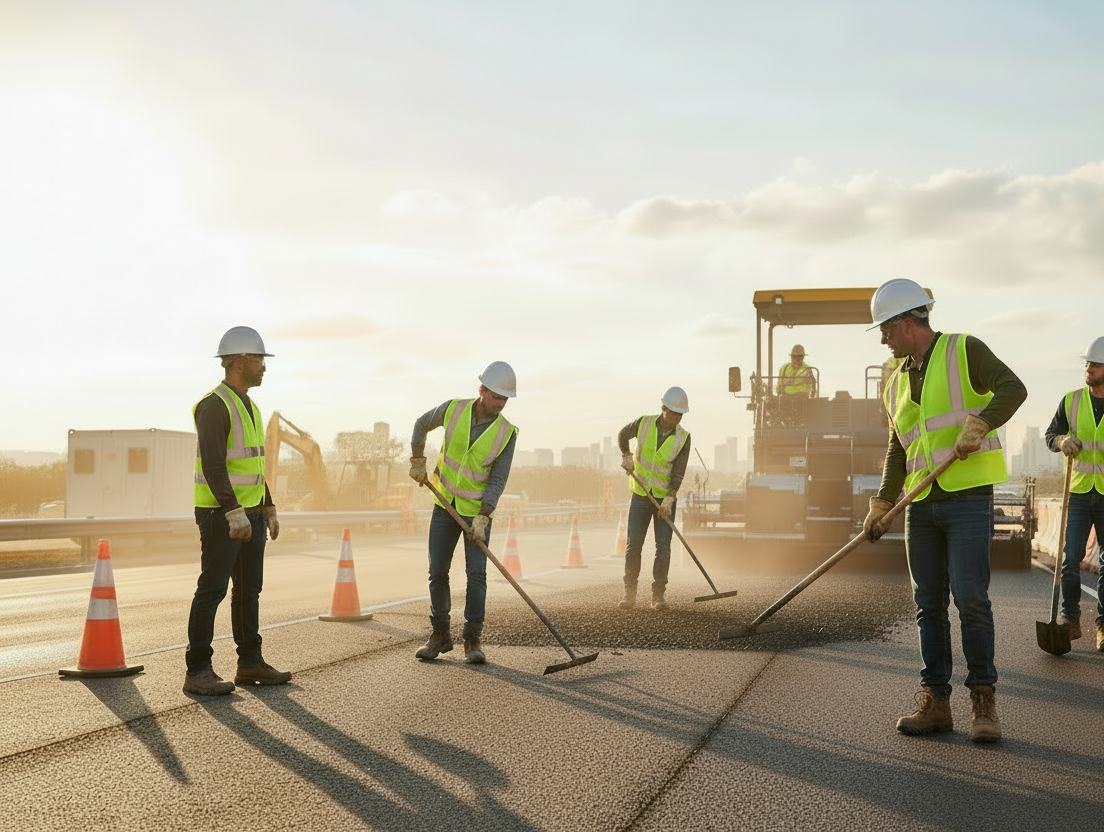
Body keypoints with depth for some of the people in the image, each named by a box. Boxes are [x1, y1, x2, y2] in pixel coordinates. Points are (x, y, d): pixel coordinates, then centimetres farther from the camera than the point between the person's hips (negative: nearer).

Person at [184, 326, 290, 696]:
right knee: (212, 590, -7)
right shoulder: (214, 405, -15)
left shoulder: (248, 406, 15)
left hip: (249, 513, 9)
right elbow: (213, 465, -23)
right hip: (221, 514, -9)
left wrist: (269, 510, 18)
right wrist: (235, 515, -29)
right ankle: (198, 673, -2)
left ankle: (250, 664, 19)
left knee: (249, 589, 12)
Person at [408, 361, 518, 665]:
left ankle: (473, 640, -2)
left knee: (477, 574, -10)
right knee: (437, 572, 3)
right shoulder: (453, 409, -8)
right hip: (445, 505, 2)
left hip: (477, 510, -2)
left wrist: (482, 518, -22)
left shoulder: (506, 433, -12)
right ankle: (440, 635, 16)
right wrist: (418, 463, 5)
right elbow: (422, 424, 12)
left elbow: (498, 480, -14)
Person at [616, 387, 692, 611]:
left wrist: (668, 500, -21)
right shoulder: (644, 424, -6)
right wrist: (626, 456, -1)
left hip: (665, 498, -1)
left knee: (663, 547, -5)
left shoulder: (683, 438, -9)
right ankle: (629, 594, 8)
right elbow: (623, 435, 15)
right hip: (640, 496, 1)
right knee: (633, 544, 0)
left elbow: (678, 472, -12)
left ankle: (658, 595, 1)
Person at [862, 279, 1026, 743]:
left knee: (970, 598, -11)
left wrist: (977, 425, -29)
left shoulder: (963, 352, 0)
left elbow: (1012, 389, -13)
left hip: (968, 497, -6)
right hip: (921, 505, 6)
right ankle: (934, 702, 11)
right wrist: (882, 503, 6)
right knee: (928, 604, 5)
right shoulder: (897, 382, 18)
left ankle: (983, 699, 2)